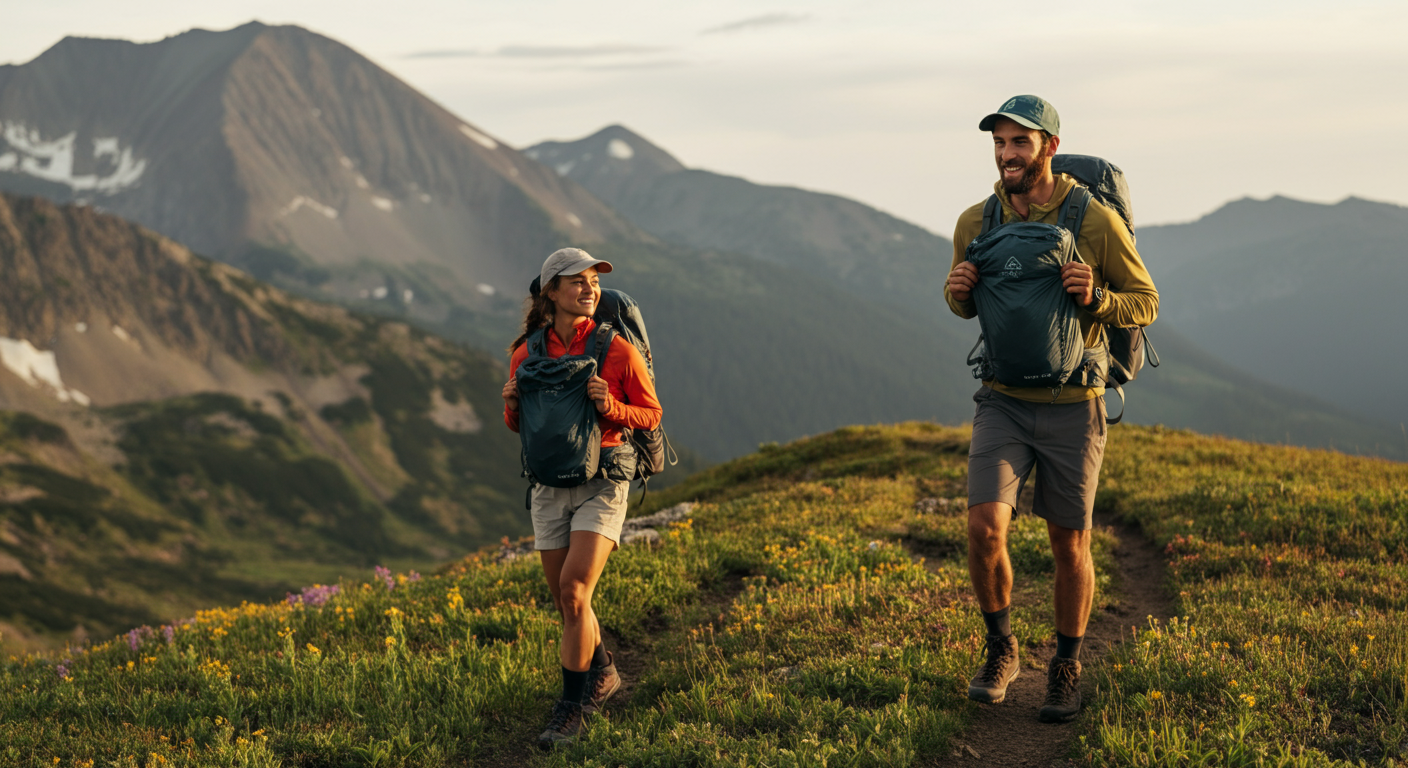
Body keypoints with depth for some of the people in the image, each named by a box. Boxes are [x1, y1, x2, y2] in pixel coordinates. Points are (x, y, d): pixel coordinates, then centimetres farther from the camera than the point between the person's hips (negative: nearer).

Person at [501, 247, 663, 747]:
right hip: (549, 483, 4)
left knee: (573, 590, -18)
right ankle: (602, 674, 37)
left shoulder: (617, 350, -6)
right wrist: (511, 405, -7)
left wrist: (611, 407, -18)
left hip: (603, 480, -4)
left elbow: (651, 415, 1)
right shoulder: (526, 355, 4)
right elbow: (519, 425, 16)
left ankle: (570, 707, -7)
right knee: (568, 604, 10)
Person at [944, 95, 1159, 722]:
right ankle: (1000, 649, 9)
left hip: (1072, 406, -2)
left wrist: (1096, 299, -22)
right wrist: (959, 293, -9)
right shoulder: (975, 224, -2)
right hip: (1002, 401, 2)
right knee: (985, 525, -14)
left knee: (1070, 543, 7)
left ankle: (1066, 670, 27)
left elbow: (1146, 302, -2)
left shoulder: (1097, 221, -11)